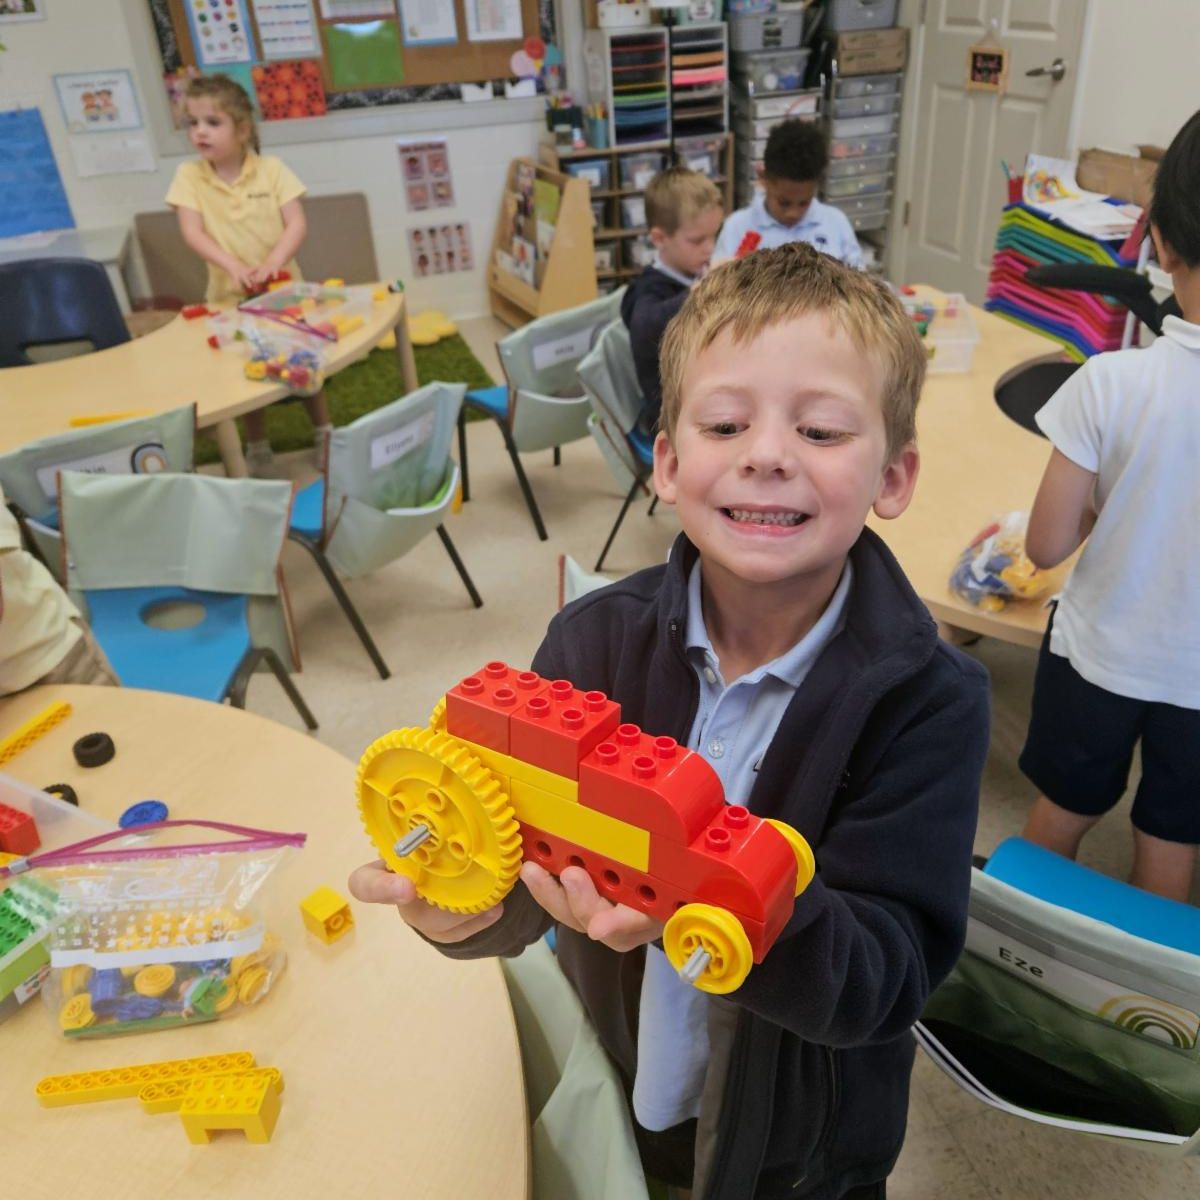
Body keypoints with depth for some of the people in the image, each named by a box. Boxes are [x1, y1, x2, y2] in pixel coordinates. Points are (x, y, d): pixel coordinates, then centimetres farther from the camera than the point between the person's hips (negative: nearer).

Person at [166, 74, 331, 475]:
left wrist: (272, 263, -30)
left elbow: (296, 224, -14)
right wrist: (233, 266, -31)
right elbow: (193, 233, -15)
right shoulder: (189, 175, -6)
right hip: (229, 294, 1)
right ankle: (257, 448, 26)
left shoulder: (270, 169, -8)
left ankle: (324, 434, 30)